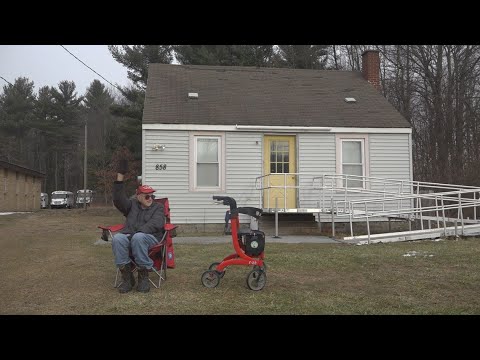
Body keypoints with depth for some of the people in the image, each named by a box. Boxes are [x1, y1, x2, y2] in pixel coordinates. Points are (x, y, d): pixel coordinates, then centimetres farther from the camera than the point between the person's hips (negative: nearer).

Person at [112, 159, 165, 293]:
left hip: (150, 237, -2)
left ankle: (143, 277, -27)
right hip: (129, 236, 3)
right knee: (117, 238, -31)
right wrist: (120, 176, -3)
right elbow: (118, 200, 5)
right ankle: (127, 277, -26)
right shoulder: (132, 205, 23)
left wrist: (138, 232, -20)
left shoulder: (158, 207, 15)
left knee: (138, 237, -38)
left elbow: (155, 223, -4)